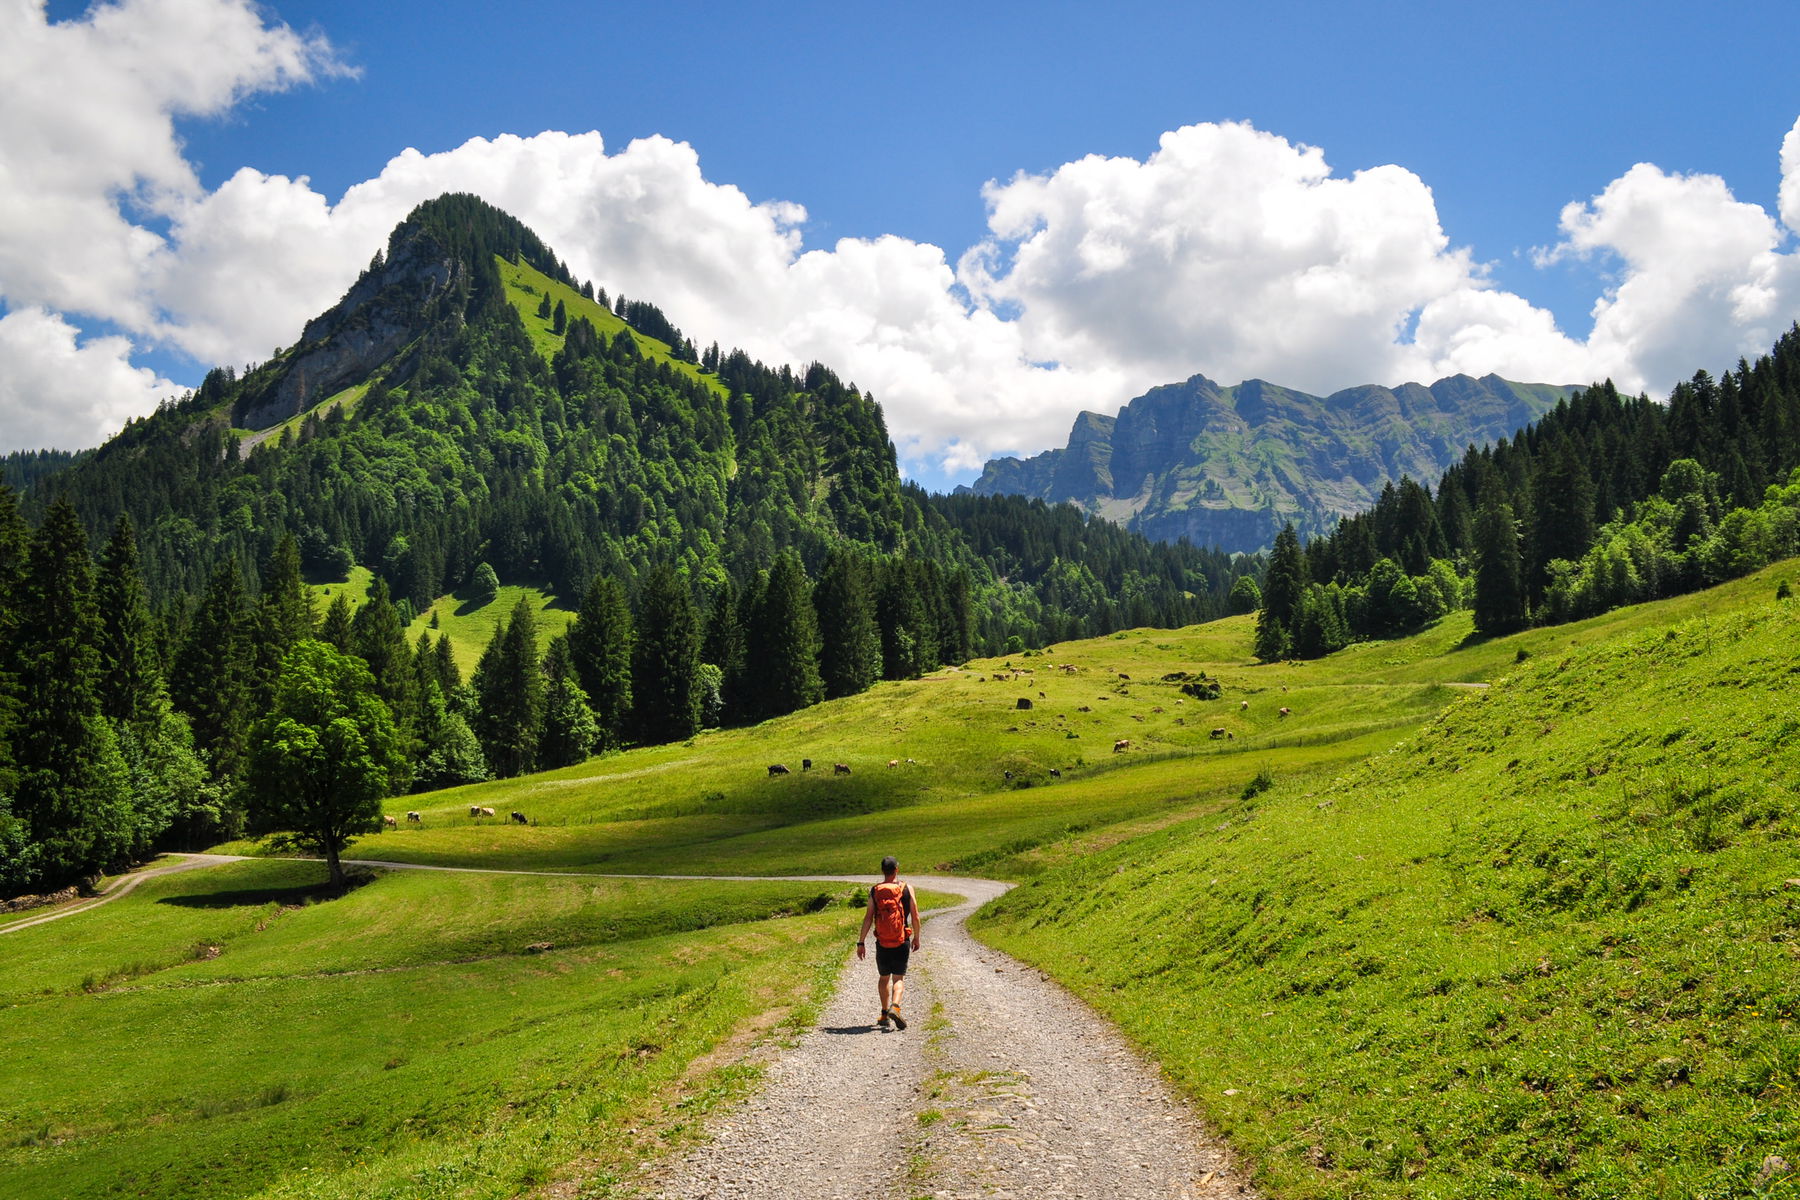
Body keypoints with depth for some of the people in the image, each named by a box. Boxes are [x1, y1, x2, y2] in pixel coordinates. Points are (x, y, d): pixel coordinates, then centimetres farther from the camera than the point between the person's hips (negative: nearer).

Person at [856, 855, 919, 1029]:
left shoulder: (874, 891, -2)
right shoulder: (907, 888, -4)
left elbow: (868, 918, -6)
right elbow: (915, 917, -2)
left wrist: (861, 942, -1)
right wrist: (916, 938, 11)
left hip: (882, 943, 1)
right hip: (902, 942, -1)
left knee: (884, 978, 18)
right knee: (898, 978, 3)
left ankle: (884, 1014, 21)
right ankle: (895, 1007, -21)